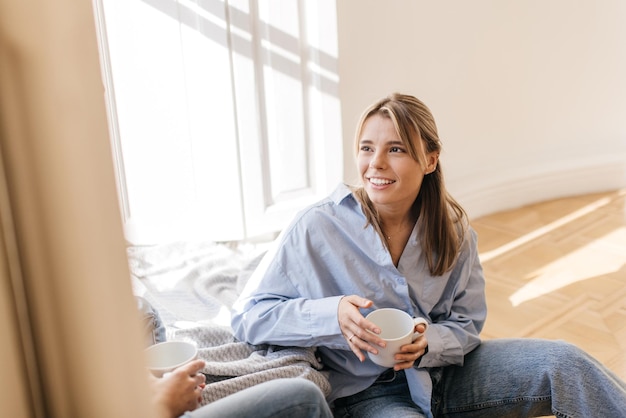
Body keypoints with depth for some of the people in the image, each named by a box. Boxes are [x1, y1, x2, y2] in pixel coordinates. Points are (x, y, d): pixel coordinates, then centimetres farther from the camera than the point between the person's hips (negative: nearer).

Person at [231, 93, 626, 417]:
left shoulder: (453, 230, -4)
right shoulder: (319, 228, -17)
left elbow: (467, 325, 3)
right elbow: (248, 316, -14)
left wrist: (427, 344, -20)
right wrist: (332, 314, -30)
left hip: (441, 371, 4)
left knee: (564, 362, -15)